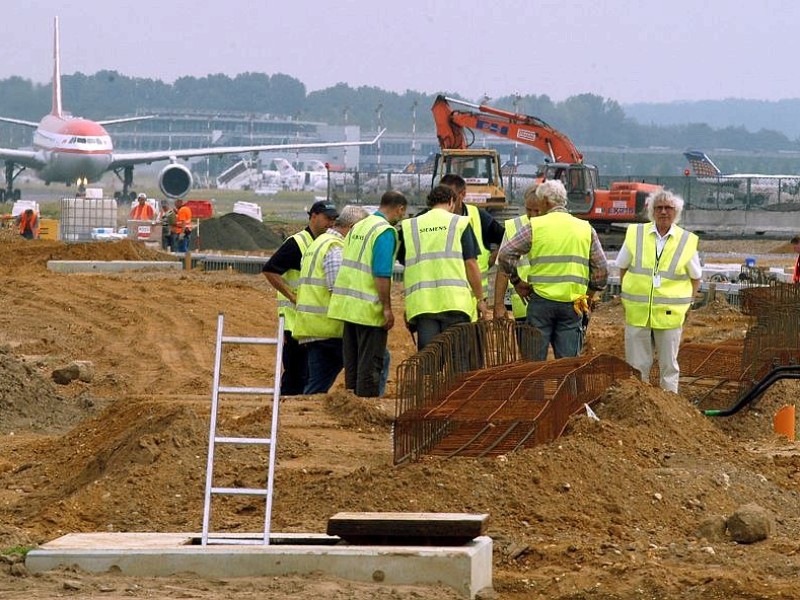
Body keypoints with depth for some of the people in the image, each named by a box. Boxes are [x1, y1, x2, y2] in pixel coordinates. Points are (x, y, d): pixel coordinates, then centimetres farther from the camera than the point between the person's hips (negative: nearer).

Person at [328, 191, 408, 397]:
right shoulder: (385, 231, -13)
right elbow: (381, 274, -20)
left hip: (347, 304, 8)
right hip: (369, 308, -8)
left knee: (352, 363, 13)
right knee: (371, 363, -3)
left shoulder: (357, 227, 15)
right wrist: (387, 308, -17)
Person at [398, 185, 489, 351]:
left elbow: (405, 264, 16)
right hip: (454, 300, -2)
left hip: (421, 304, 2)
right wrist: (480, 299, 8)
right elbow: (471, 264, 1)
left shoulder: (409, 227, 13)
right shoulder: (460, 223, 4)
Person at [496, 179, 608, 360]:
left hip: (542, 300, -2)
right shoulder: (586, 228, 7)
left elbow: (505, 255, -6)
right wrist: (590, 295, 18)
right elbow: (601, 267, 7)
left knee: (535, 360, 4)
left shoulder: (534, 226, -2)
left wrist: (516, 281, 6)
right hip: (573, 304, 2)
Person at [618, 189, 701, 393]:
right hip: (637, 313, 1)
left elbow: (695, 277, 11)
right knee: (637, 365, 5)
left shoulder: (687, 241, 1)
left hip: (670, 315, -1)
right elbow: (622, 267, 14)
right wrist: (627, 297, 8)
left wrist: (685, 303, 4)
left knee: (669, 365, 7)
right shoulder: (635, 234, 3)